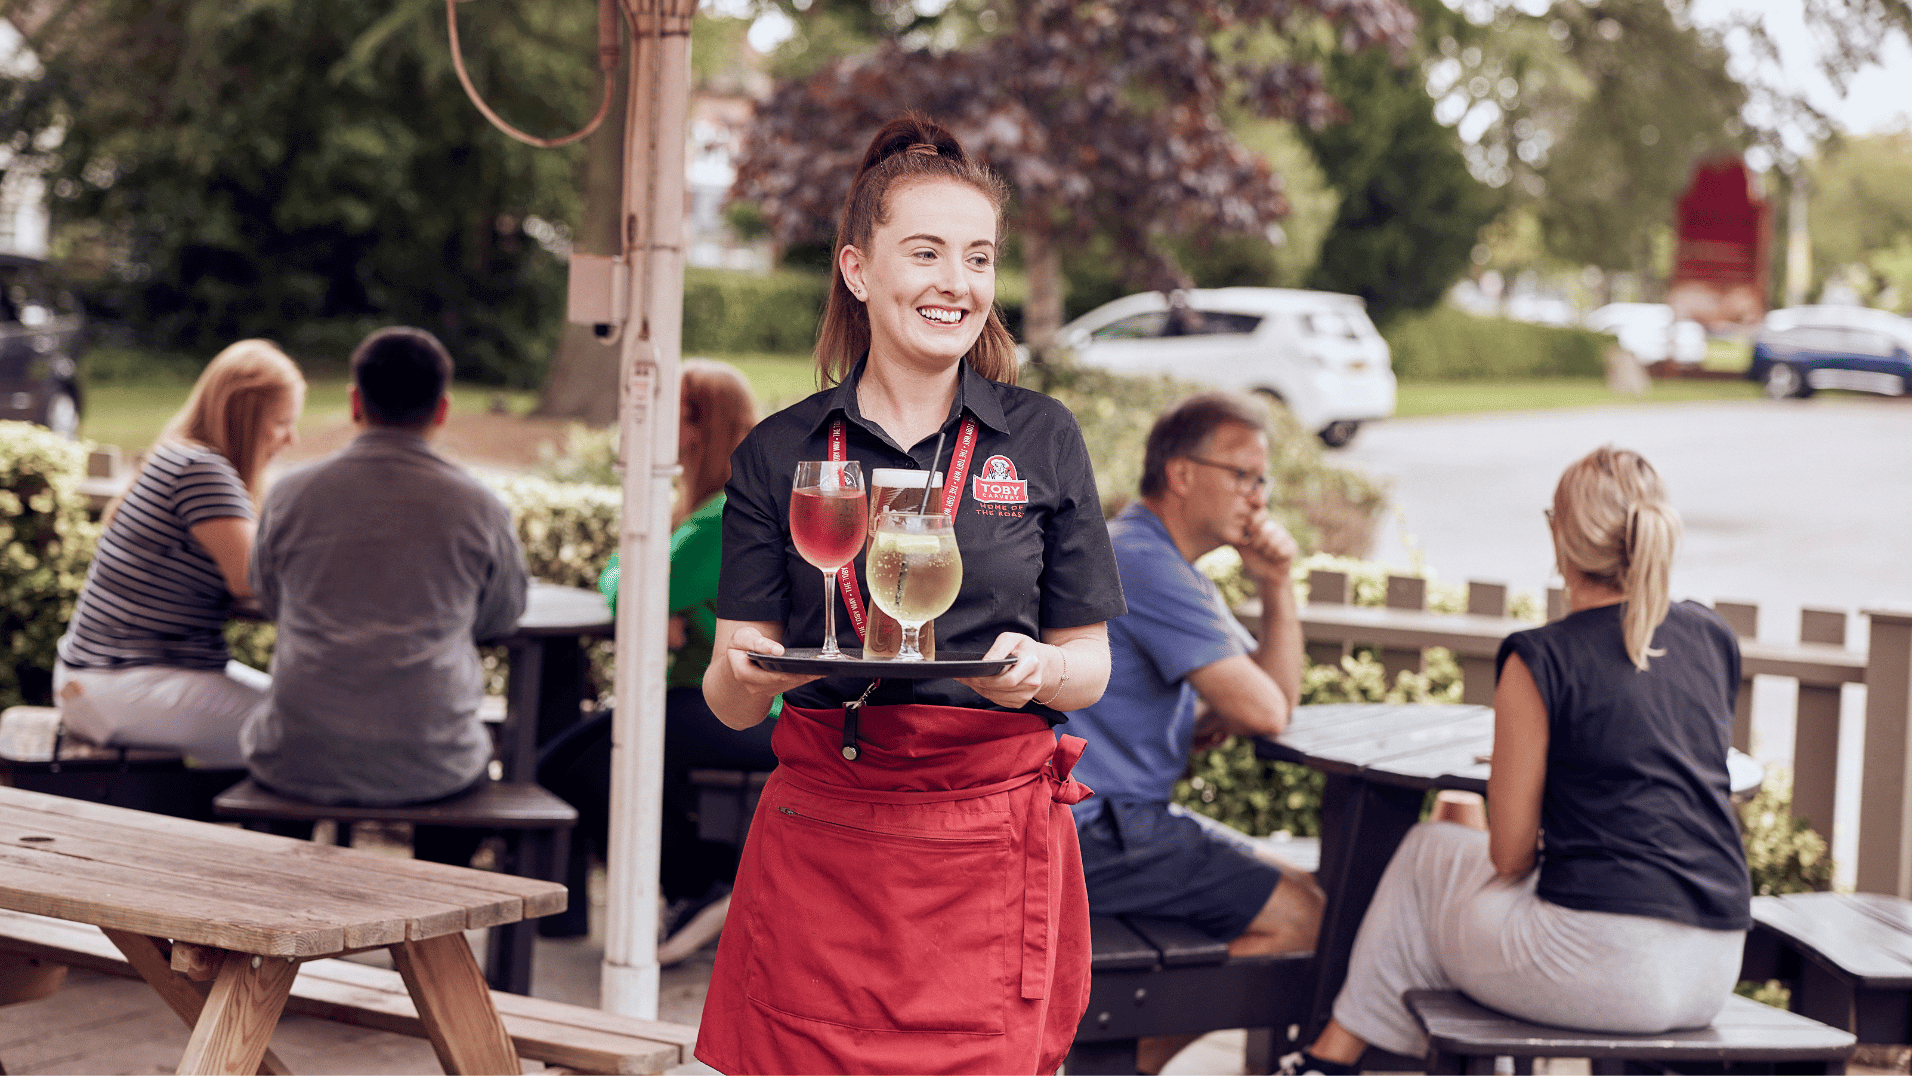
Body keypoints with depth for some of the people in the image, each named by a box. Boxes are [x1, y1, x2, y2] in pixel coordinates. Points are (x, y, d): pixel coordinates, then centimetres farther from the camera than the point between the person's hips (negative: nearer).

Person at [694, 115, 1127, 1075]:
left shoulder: (1042, 440, 6)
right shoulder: (780, 454, 7)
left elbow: (1091, 667, 8)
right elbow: (731, 700, 4)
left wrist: (1039, 670, -14)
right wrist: (748, 670, -18)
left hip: (990, 842, 0)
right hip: (818, 842, 1)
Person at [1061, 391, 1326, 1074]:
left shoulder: (1160, 561, 18)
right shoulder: (1146, 566, -17)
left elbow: (1275, 698, 14)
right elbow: (1263, 712, -21)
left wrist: (1277, 586, 1)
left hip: (1118, 820, 11)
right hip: (1093, 836, -11)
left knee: (1298, 888, 16)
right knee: (1299, 917, -12)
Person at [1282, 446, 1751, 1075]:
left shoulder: (1541, 659, -7)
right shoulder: (1713, 638, 10)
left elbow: (1511, 853, -2)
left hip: (1603, 964, -6)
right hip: (1714, 975, 6)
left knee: (1429, 852, 23)